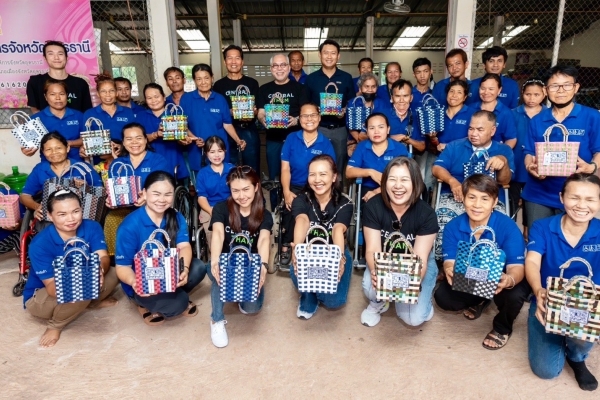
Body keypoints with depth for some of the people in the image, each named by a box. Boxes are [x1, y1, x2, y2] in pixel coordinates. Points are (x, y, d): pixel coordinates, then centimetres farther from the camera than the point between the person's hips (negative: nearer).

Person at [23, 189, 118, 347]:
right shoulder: (40, 244, -28)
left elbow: (103, 257, -26)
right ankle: (55, 325, -5)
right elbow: (51, 286, -30)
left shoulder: (92, 228, -17)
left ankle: (92, 301, 7)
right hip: (40, 296, -4)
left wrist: (100, 270, -51)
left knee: (112, 273, -22)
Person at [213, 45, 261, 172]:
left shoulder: (252, 83, 9)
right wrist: (229, 112, -16)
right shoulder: (219, 85, 6)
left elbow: (258, 108, 9)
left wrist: (253, 113, -13)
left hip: (249, 130, 1)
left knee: (253, 168, 6)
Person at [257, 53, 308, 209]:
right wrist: (263, 119, -19)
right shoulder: (264, 89, 10)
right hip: (273, 139, 2)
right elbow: (260, 113, 5)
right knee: (274, 176, 10)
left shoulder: (299, 88, 3)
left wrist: (296, 120, -25)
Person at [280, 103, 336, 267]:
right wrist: (287, 192, -11)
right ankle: (286, 245, -9)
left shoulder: (326, 143, 2)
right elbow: (285, 169, 3)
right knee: (290, 206, -28)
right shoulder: (291, 139, 5)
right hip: (295, 187, 1)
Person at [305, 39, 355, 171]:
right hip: (318, 129, 0)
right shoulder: (311, 78, 4)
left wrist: (345, 110, -12)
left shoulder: (346, 78, 5)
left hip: (340, 129, 1)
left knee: (339, 166, 9)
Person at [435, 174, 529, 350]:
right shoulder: (453, 226, -16)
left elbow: (516, 267, -28)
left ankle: (503, 328, 5)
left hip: (500, 280, -2)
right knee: (442, 297, -21)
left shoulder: (508, 227, -25)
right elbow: (449, 261, -18)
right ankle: (479, 301, 16)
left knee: (514, 295, -34)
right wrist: (450, 271, -45)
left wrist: (509, 280, -54)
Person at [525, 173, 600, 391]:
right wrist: (538, 292, -45)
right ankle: (560, 339, 28)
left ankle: (577, 357, 8)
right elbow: (532, 262, -23)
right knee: (546, 369, -10)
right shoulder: (542, 228, -10)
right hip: (548, 303, 0)